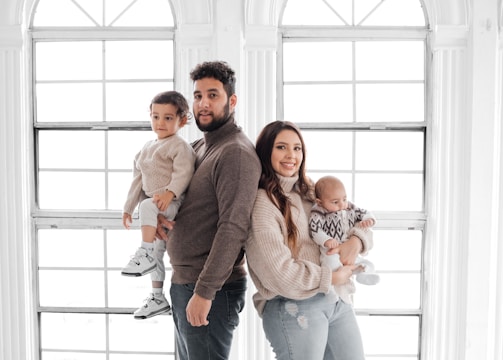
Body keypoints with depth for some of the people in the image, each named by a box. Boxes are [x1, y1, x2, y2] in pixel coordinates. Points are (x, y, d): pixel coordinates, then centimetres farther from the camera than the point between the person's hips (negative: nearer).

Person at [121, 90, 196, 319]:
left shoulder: (179, 146, -8)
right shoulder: (147, 148, 17)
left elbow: (183, 173, -22)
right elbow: (138, 180, 20)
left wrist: (169, 193, -37)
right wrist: (128, 207, 20)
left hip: (171, 204, -9)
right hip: (155, 211, 9)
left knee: (147, 206, -38)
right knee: (157, 253, 13)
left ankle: (145, 253, -31)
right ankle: (158, 297, 23)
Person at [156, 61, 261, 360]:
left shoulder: (237, 153, -16)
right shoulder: (198, 148, 12)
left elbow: (233, 228, -23)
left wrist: (204, 292, -23)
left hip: (212, 289, -9)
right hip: (183, 281, 9)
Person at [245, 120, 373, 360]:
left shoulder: (312, 193, 11)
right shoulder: (261, 203, -13)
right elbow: (280, 273, -19)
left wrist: (355, 241, -7)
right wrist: (332, 277, -8)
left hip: (336, 300, 7)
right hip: (292, 307, -7)